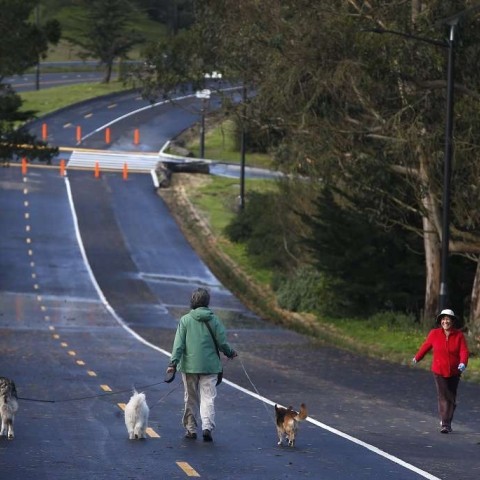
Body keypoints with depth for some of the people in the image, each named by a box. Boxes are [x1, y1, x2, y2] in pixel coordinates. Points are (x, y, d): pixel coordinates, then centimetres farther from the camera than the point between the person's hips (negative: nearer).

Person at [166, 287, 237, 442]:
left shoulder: (185, 320, -4)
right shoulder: (214, 320, -3)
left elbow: (179, 343, -7)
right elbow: (222, 342, -1)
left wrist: (173, 362, -6)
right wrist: (230, 353, 19)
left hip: (189, 366, 0)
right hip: (210, 365, 0)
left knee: (191, 399, 12)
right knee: (208, 397, 0)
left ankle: (191, 429, 18)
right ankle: (207, 427, -17)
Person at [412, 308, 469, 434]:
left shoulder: (459, 335, -6)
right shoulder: (434, 334, -6)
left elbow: (464, 351, -15)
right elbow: (426, 346, 10)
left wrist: (463, 363, -34)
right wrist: (417, 357, 24)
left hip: (454, 372, 2)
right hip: (439, 371, -2)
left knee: (452, 398, 11)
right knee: (443, 396, -12)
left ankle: (447, 421, 27)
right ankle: (444, 424, -11)